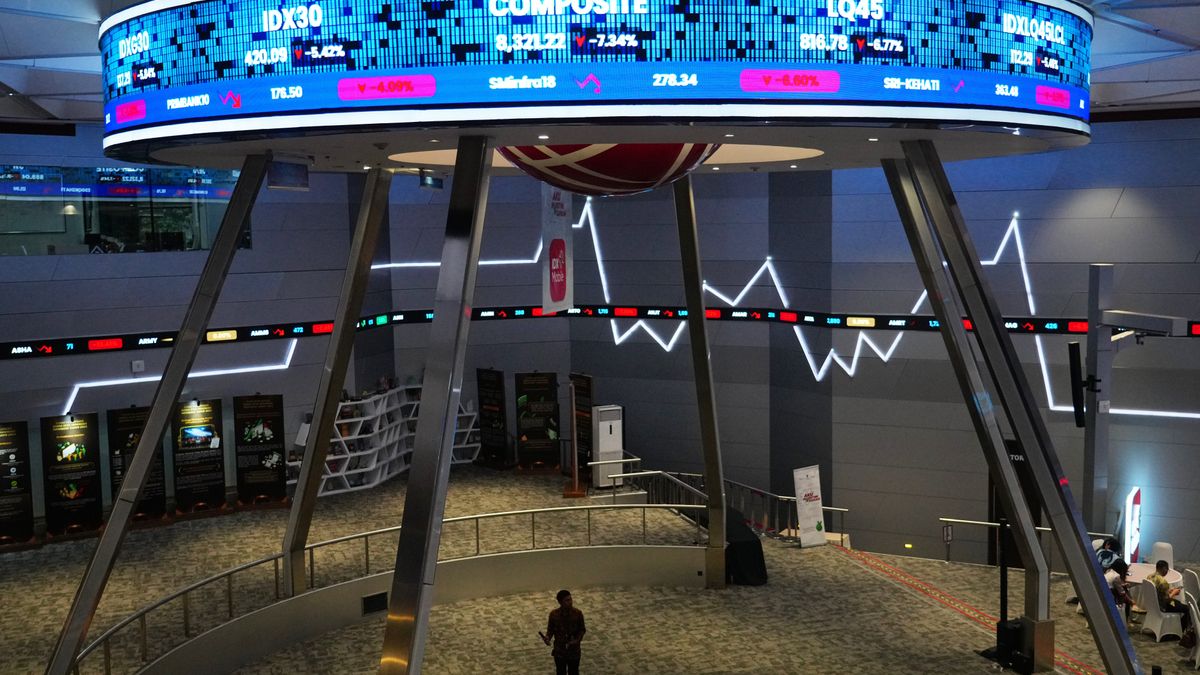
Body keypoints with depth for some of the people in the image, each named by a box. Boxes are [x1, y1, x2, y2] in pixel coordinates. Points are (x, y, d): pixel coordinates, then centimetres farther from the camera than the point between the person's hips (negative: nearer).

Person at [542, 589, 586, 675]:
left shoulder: (578, 613, -15)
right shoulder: (554, 614, -14)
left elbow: (582, 630, -2)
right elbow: (550, 630, -2)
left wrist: (577, 640, -19)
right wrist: (547, 638, -23)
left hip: (574, 651, 0)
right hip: (559, 651, 0)